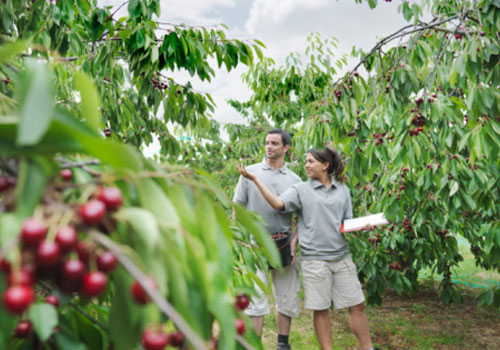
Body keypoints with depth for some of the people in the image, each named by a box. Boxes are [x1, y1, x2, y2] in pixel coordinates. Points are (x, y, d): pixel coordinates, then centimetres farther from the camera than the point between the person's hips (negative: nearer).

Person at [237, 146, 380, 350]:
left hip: (341, 257, 3)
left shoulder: (343, 190, 11)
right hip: (314, 259, -3)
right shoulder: (300, 190, 2)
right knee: (320, 310, 5)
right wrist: (255, 180, -24)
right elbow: (278, 203, -16)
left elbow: (348, 223, 14)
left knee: (357, 305, 8)